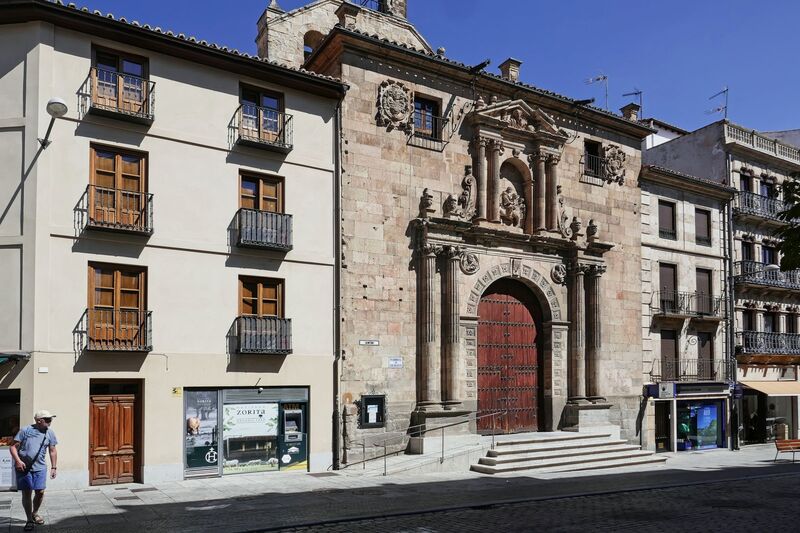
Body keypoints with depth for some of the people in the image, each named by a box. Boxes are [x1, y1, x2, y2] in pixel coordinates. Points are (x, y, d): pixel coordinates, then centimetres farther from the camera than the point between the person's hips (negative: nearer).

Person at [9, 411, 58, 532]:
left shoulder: (49, 433, 4)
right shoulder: (25, 430, -6)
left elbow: (52, 451, 11)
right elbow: (14, 447, -4)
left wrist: (54, 467, 9)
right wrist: (18, 460, -18)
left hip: (40, 467, 3)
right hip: (24, 467, -2)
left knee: (40, 492, -1)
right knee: (26, 493, 2)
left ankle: (35, 513, 27)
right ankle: (29, 520, 14)